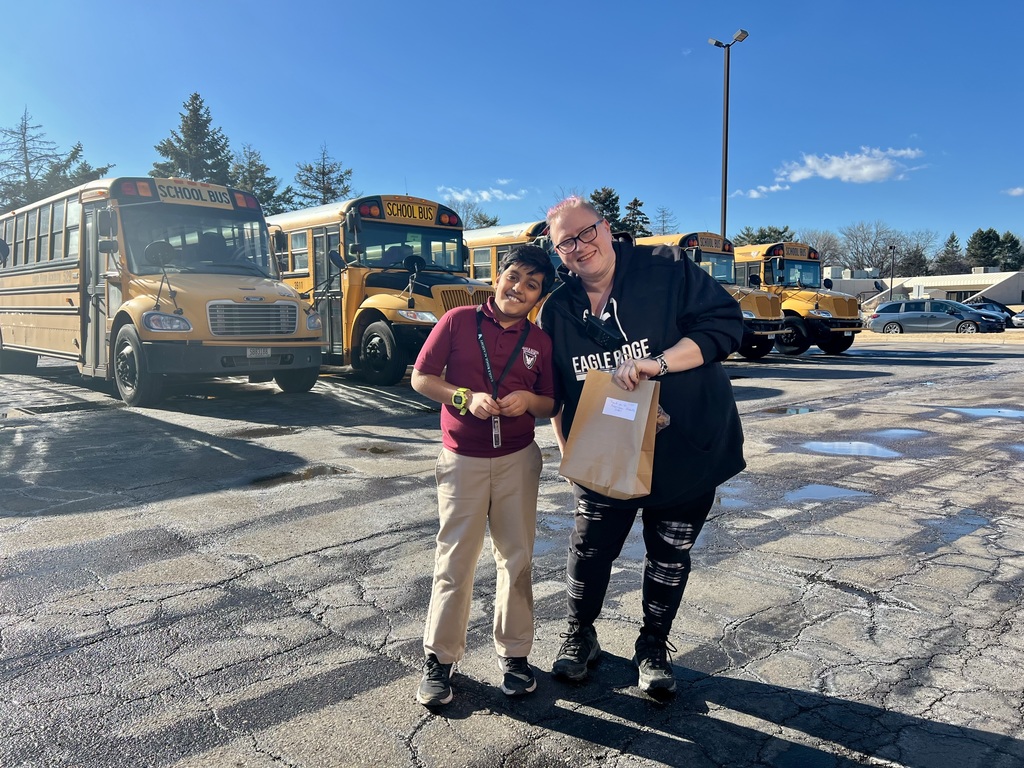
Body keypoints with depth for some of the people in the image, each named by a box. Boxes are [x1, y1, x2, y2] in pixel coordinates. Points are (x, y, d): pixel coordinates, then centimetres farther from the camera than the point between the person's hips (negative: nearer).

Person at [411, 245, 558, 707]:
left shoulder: (540, 341, 2)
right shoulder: (458, 321, -4)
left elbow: (552, 406, 6)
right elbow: (421, 378, -4)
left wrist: (528, 399, -16)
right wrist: (466, 397, -19)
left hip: (518, 461, 2)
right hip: (462, 461, -2)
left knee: (516, 559, 10)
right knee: (454, 561, 3)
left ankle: (513, 652, 27)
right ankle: (439, 658, 18)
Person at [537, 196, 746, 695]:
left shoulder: (667, 271, -12)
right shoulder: (556, 311, -1)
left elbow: (726, 324, -19)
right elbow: (554, 394, 9)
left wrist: (658, 362, -31)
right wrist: (570, 451, 1)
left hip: (685, 455, -2)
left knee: (669, 557, 14)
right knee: (589, 552, 14)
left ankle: (653, 647, 38)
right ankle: (579, 638, 40)